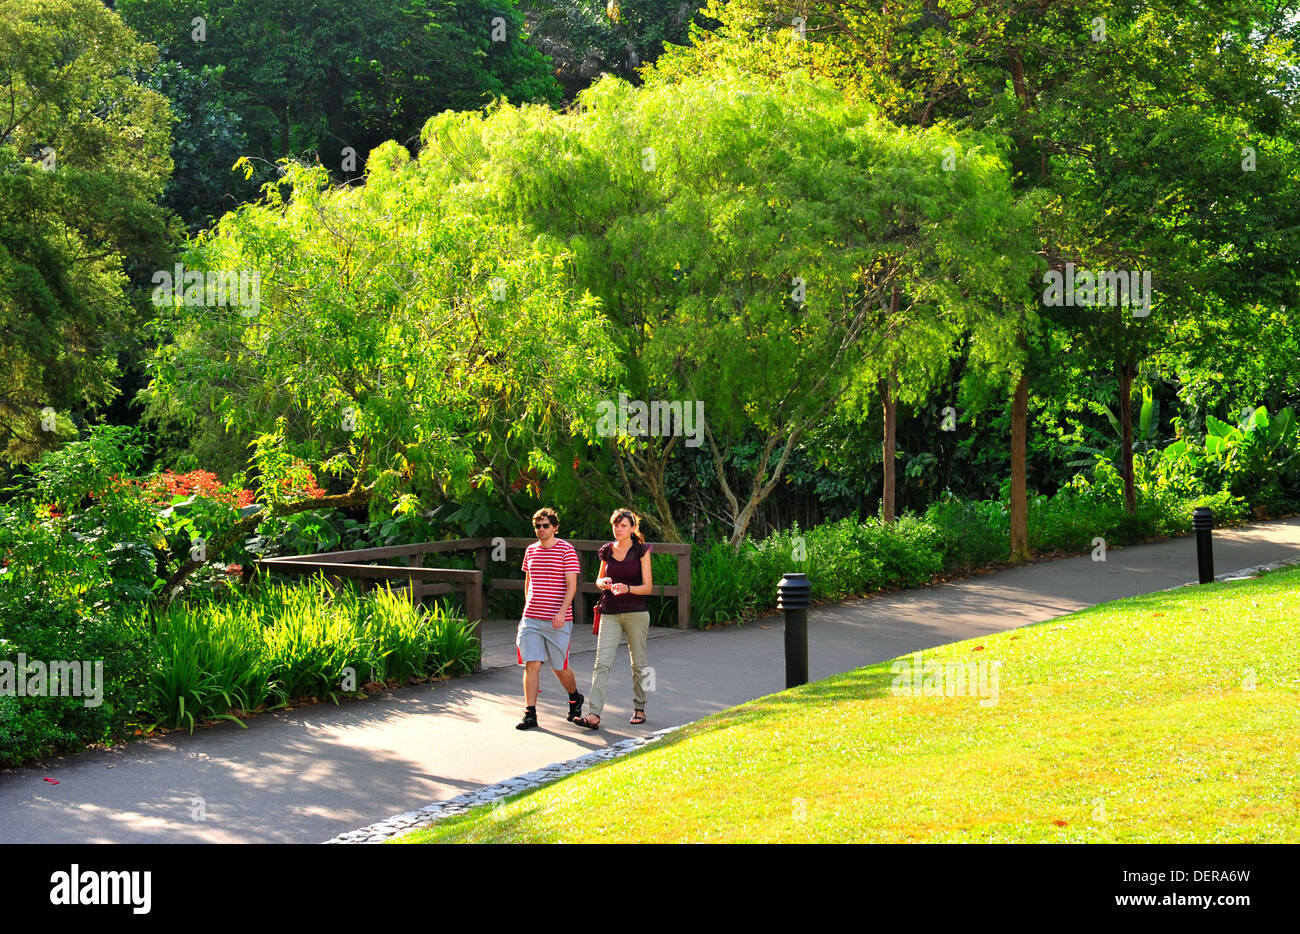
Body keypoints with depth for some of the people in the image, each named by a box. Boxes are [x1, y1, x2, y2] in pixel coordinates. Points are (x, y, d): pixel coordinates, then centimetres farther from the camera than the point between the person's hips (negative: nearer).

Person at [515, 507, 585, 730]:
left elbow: (571, 585, -9)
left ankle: (575, 698, 34)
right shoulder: (531, 550, 11)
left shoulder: (566, 550, -5)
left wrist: (562, 612, -19)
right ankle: (530, 715, -6)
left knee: (559, 667, 7)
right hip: (531, 619, 4)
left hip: (557, 621, -4)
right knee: (531, 665, -6)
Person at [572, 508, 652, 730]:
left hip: (636, 612, -2)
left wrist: (628, 589, -22)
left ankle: (639, 709, 25)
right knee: (602, 663, -9)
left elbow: (648, 587, -5)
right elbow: (599, 580, 19)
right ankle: (594, 715, -17)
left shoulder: (641, 551, -3)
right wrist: (603, 583, -4)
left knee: (638, 662, 8)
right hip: (610, 613, 2)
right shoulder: (607, 551, 7)